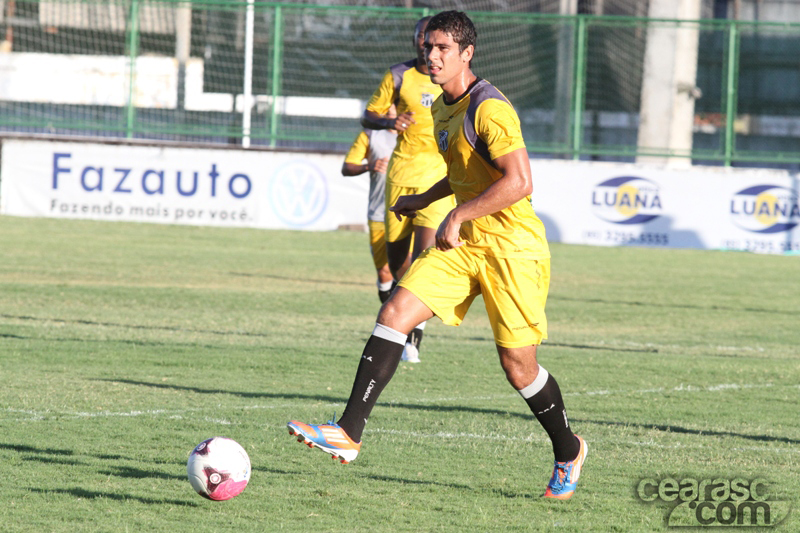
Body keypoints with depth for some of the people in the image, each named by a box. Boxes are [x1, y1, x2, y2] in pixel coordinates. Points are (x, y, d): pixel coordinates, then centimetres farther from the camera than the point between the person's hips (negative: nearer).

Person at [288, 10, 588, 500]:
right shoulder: (443, 108, 12)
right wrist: (425, 199, 28)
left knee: (519, 367, -3)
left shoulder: (489, 109, -17)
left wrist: (458, 216, -24)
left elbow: (518, 181, -26)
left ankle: (568, 452, 23)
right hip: (465, 244, 8)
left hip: (512, 248, -8)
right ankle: (349, 434, -12)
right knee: (394, 315, -10)